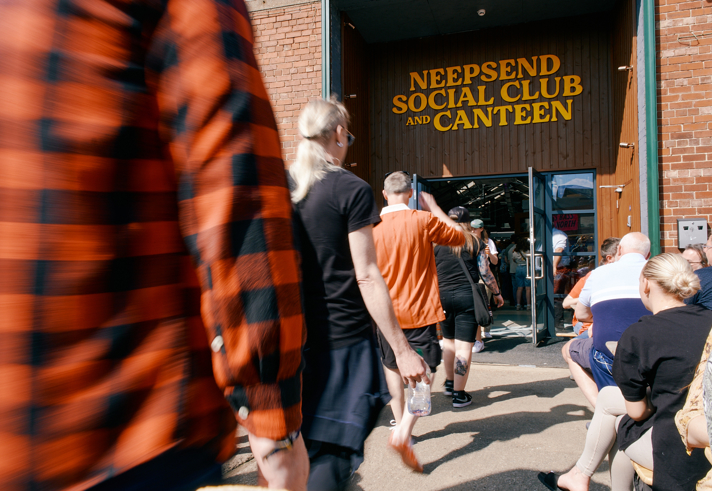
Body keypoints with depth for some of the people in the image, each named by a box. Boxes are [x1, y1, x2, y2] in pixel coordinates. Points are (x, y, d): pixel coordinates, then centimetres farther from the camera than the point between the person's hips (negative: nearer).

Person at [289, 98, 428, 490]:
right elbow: (366, 276, -14)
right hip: (342, 338, -6)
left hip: (293, 335, 6)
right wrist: (402, 350, -9)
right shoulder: (352, 190, -9)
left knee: (308, 447, 21)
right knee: (333, 450, 4)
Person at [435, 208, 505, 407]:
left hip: (442, 296, 3)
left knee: (448, 340, 21)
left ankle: (449, 383, 33)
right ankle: (459, 394, 4)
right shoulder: (475, 243, 2)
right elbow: (485, 272, 0)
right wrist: (497, 293, 13)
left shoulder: (438, 243, 6)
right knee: (464, 346, 0)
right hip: (467, 296, -3)